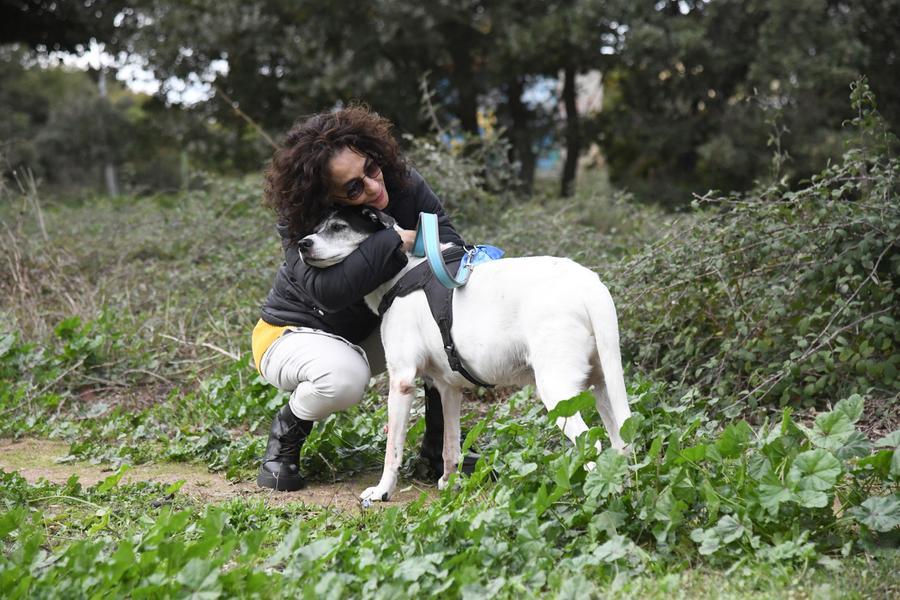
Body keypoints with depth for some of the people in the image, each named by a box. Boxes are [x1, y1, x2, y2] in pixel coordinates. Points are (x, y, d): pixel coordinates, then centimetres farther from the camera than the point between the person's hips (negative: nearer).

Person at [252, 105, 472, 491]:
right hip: (297, 331, -5)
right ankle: (285, 435, -5)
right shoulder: (300, 222, -28)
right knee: (344, 376, -41)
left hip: (372, 331, 6)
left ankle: (440, 446, -6)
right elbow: (328, 290, -42)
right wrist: (394, 242, -38)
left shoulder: (404, 185, -15)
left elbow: (450, 243, -16)